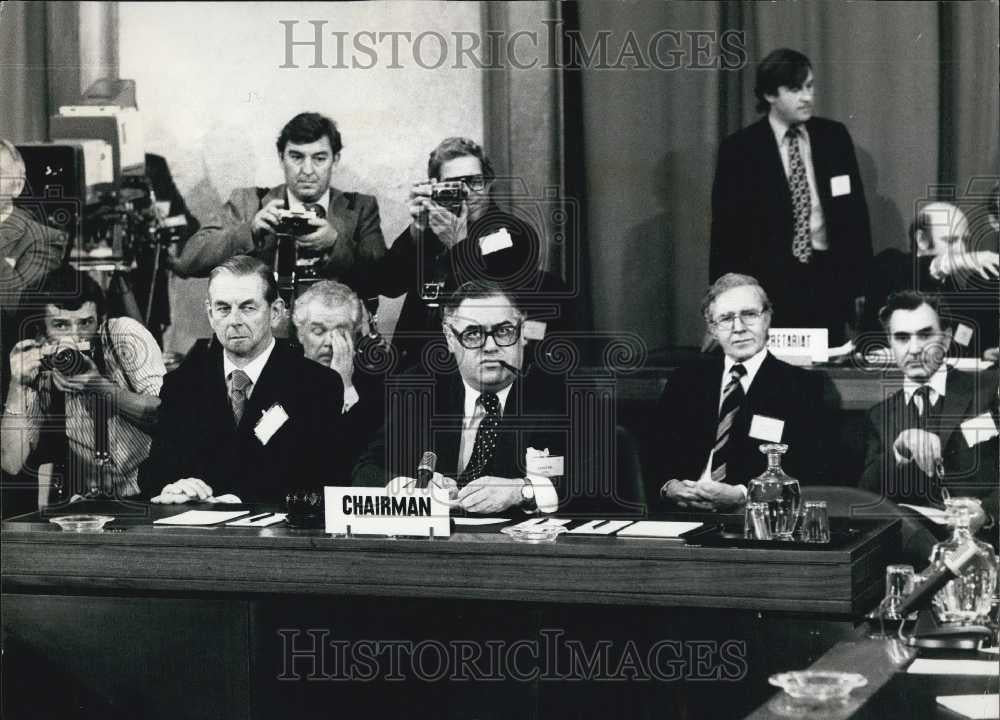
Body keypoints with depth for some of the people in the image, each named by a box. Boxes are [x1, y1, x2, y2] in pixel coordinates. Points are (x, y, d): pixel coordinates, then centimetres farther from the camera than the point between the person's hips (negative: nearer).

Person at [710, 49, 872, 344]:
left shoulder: (834, 137, 7)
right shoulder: (739, 149, -2)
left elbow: (855, 212, 9)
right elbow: (727, 231, -2)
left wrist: (860, 283, 3)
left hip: (828, 278, 3)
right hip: (769, 279, -2)